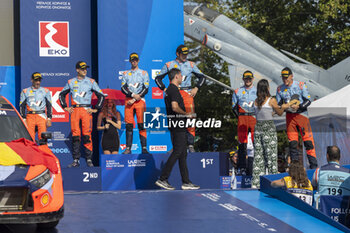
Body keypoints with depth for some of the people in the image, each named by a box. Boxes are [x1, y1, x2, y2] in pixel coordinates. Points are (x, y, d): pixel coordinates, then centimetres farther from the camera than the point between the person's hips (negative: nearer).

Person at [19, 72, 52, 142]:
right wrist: (23, 119, 1)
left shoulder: (45, 91, 10)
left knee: (42, 137, -9)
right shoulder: (25, 92, 10)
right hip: (30, 117, 0)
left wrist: (49, 119, 2)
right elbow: (22, 106, 10)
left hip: (42, 116, 0)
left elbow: (49, 106, 11)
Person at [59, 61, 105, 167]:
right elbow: (62, 94, 24)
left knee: (87, 135, -6)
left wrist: (96, 109, 3)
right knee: (75, 135, -2)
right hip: (74, 110, 1)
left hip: (86, 110, -1)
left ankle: (89, 159, 0)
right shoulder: (71, 82, 12)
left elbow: (101, 96, 9)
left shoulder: (91, 82, 7)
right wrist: (65, 107, 13)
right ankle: (76, 160, 2)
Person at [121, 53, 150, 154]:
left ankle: (144, 148, -8)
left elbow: (146, 89, 1)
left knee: (141, 125, -8)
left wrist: (134, 100, -7)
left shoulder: (143, 73, 10)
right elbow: (123, 88, 6)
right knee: (129, 125, -3)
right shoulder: (126, 74, 16)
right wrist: (133, 95, -12)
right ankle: (128, 148, -2)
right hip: (128, 100, 2)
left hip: (140, 100, -2)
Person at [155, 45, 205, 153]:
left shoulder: (191, 65, 14)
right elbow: (158, 78, 16)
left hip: (187, 93, 0)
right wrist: (164, 89, 4)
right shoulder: (169, 65, 11)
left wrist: (196, 88, 7)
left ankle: (191, 145, -9)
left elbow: (202, 77, 20)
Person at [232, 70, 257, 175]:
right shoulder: (237, 92, 12)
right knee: (242, 144, -4)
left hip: (255, 118, 0)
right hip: (242, 119, 0)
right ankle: (242, 168, -2)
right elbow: (234, 107, 16)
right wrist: (239, 116, 4)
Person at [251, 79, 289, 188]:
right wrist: (283, 107, 27)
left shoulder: (256, 101, 6)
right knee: (271, 155, 1)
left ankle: (256, 183, 7)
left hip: (258, 127, 5)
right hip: (269, 127, -5)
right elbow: (279, 113, 3)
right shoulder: (271, 100, -9)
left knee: (258, 156, 8)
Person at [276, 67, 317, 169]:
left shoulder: (300, 85, -5)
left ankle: (314, 165, -4)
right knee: (292, 142, 3)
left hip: (301, 114, -3)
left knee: (308, 140, -9)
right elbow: (278, 104, 13)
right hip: (289, 116, 3)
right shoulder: (280, 89, 6)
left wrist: (299, 106, -21)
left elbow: (308, 100, -5)